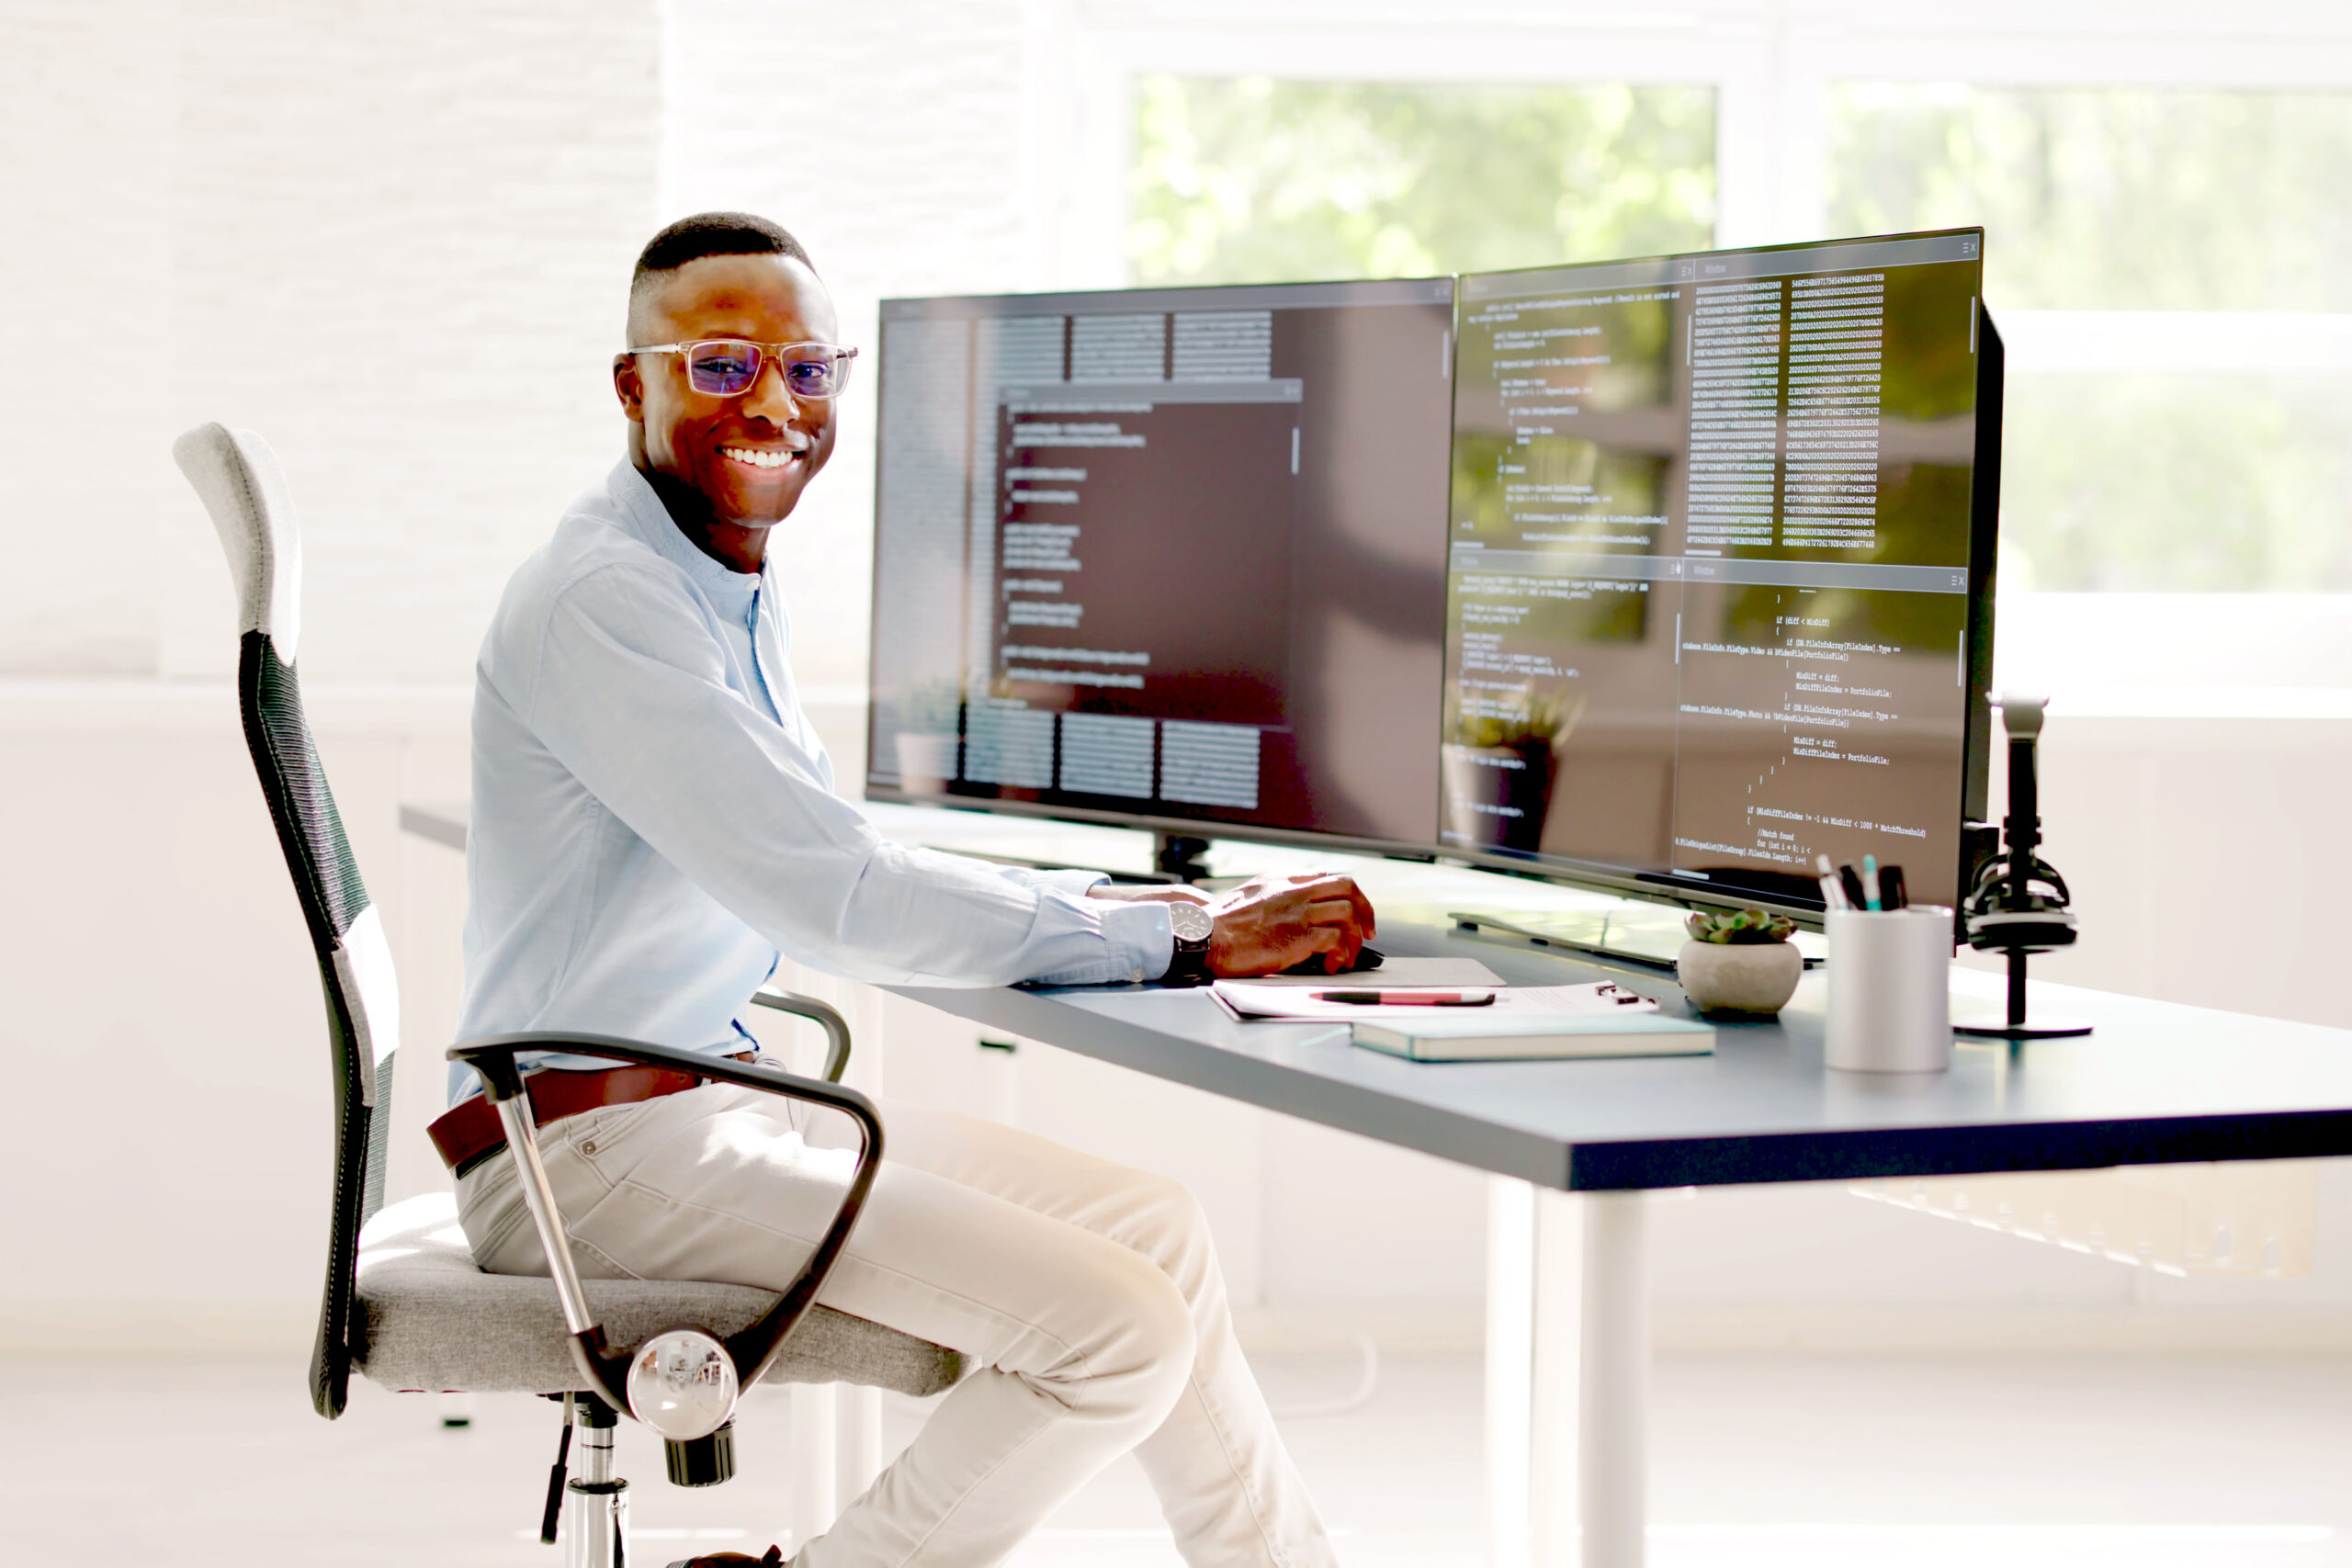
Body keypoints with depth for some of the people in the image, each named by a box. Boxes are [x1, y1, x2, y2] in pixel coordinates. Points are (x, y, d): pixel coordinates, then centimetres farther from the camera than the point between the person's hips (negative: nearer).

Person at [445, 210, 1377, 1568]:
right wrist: (1182, 946, -20)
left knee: (1150, 1221, 12)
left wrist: (1111, 904, 8)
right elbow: (838, 900, -24)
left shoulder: (730, 586, 14)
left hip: (721, 1106, 10)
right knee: (1117, 1326, -16)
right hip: (595, 1145, -10)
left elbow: (826, 868, 21)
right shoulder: (602, 602, -19)